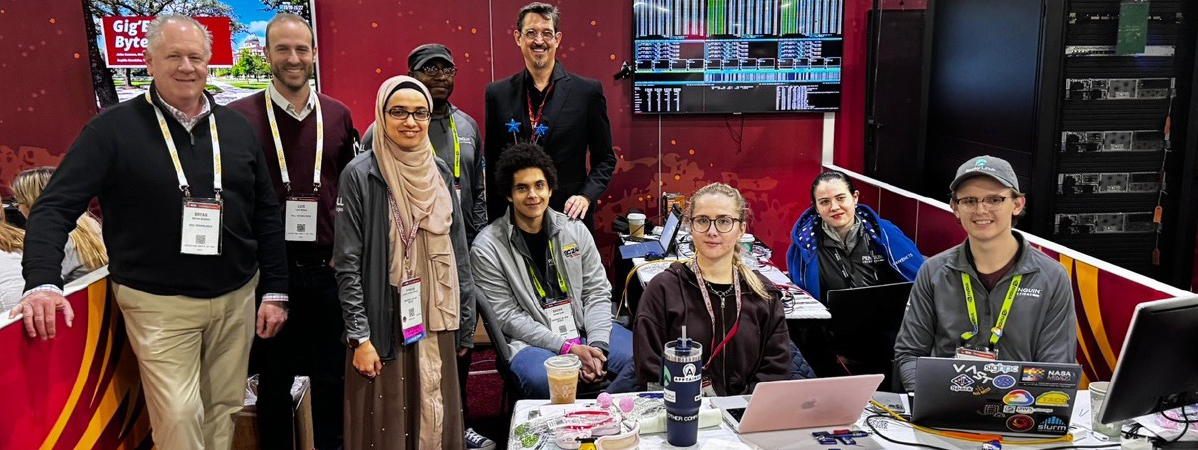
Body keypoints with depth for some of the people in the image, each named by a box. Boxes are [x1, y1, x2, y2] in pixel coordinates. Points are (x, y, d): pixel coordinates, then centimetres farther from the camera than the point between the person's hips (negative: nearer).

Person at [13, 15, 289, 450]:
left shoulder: (236, 128, 6)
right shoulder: (114, 128, -5)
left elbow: (266, 215, 9)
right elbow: (55, 206, -7)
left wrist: (275, 291, 6)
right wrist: (43, 282, -22)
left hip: (236, 299, 4)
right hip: (160, 305, -3)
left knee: (223, 410, 13)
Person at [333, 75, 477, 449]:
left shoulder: (440, 173, 7)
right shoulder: (360, 175, -7)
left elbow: (458, 253, 10)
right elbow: (347, 264, -8)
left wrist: (465, 326, 9)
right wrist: (360, 338, -12)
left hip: (436, 324, 4)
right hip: (385, 326, -4)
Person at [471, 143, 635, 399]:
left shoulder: (575, 230, 8)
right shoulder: (487, 248, -4)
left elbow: (597, 293, 8)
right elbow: (506, 316, -8)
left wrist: (597, 345, -11)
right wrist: (567, 347, -17)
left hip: (585, 329, 4)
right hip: (531, 340, -4)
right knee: (542, 380, -38)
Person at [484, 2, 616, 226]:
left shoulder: (588, 91, 0)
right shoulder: (498, 93, 5)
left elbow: (605, 158, 5)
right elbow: (492, 162, 9)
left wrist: (586, 196, -12)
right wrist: (495, 221, 2)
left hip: (568, 215, -1)